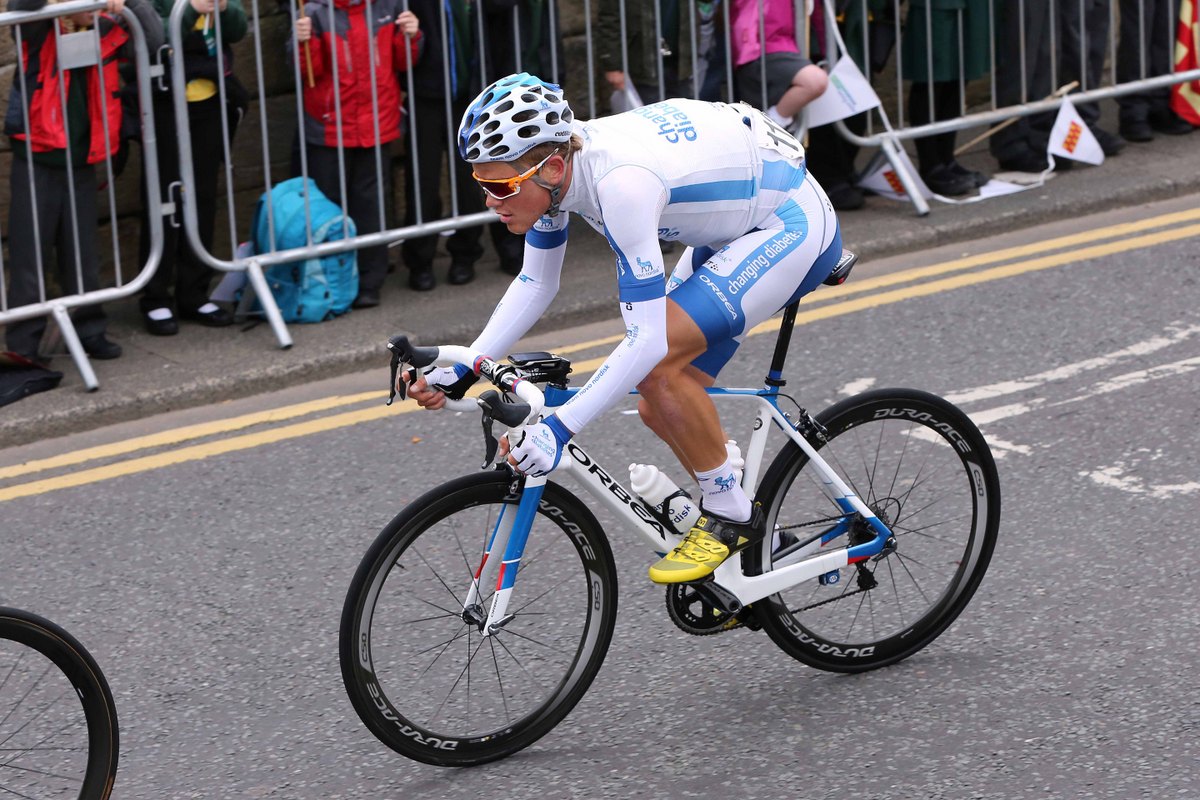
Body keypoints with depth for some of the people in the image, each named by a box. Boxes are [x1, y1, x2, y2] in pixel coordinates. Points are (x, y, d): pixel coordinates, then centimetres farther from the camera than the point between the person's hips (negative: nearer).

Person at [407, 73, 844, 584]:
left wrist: (558, 428, -39)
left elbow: (647, 339, -36)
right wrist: (462, 371, -5)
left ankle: (730, 515, -7)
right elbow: (536, 283, 4)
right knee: (659, 410, 6)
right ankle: (758, 544, 23)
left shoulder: (620, 182, -36)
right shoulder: (548, 167, -11)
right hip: (731, 231, 9)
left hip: (795, 227, -9)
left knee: (658, 362, -25)